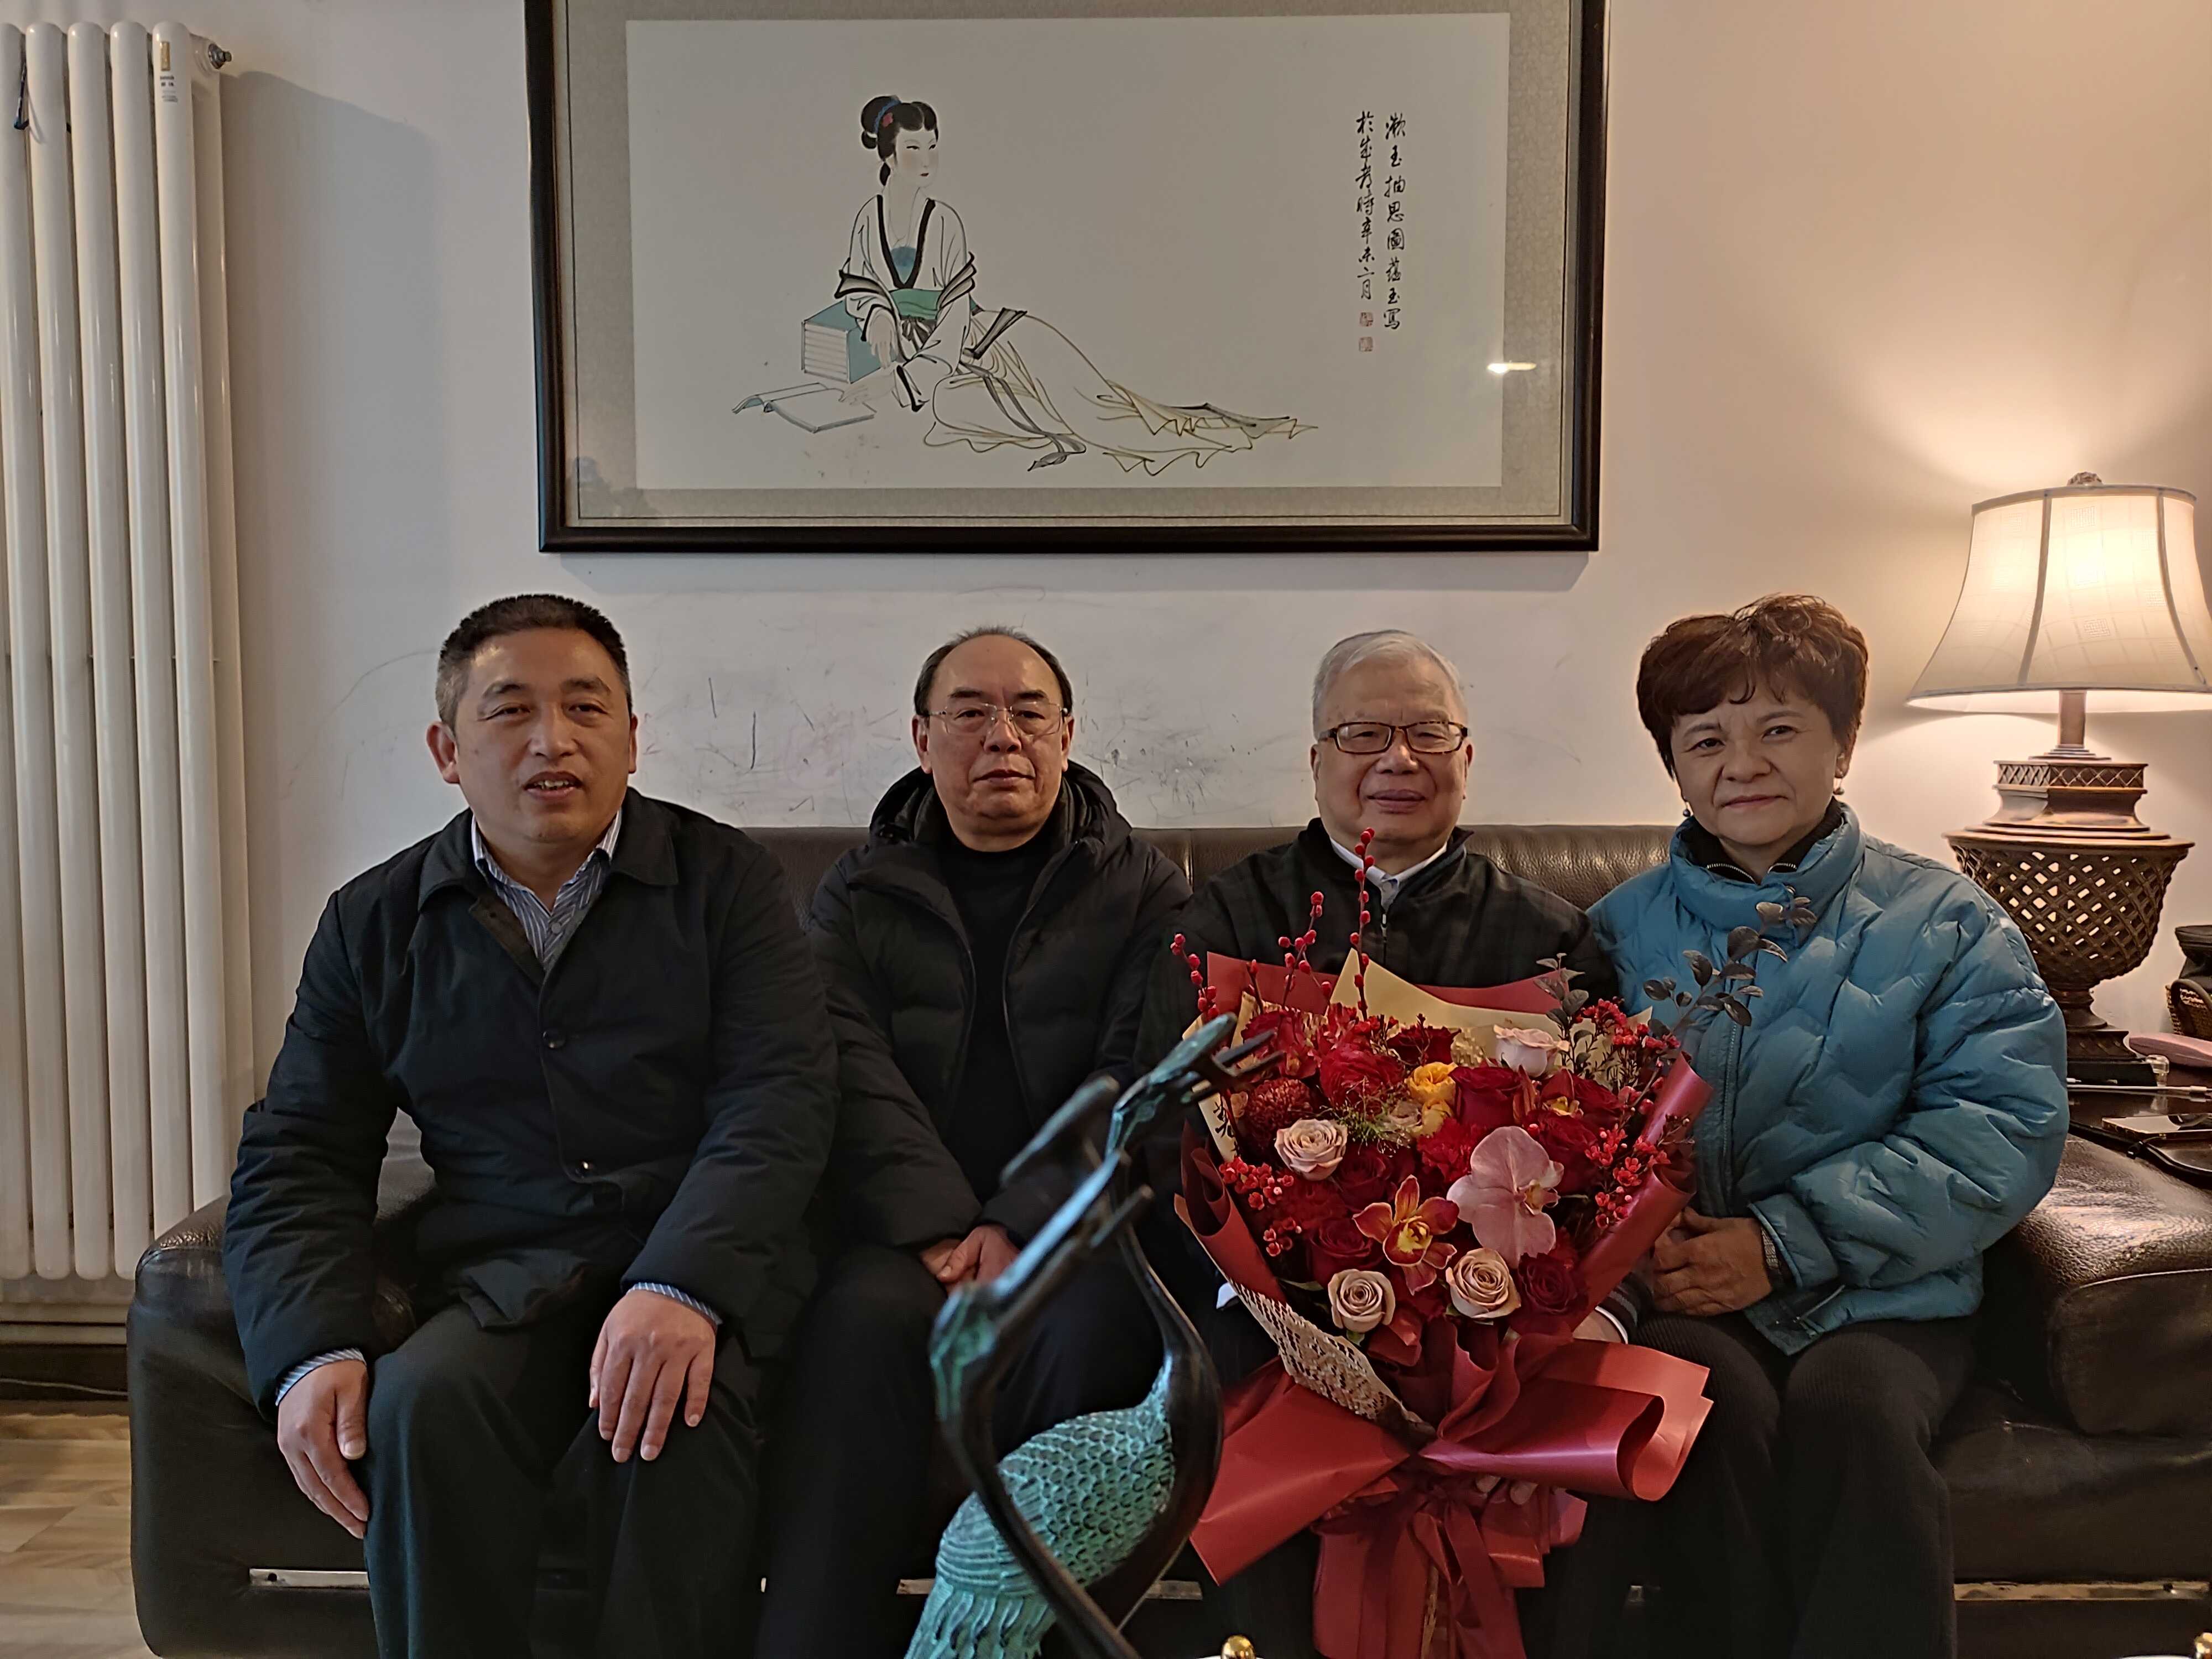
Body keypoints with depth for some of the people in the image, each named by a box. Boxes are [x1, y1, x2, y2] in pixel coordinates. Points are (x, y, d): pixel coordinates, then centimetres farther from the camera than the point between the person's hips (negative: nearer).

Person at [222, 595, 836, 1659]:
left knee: (672, 1406, -31)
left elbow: (780, 1100, -7)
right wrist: (312, 1349, -8)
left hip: (701, 1260, -2)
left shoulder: (723, 881, 4)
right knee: (422, 1401, -28)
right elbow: (296, 1158, 11)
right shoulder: (374, 923, 12)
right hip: (496, 1276, 2)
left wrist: (683, 1287, -25)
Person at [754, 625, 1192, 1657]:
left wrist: (1020, 1227, -17)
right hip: (907, 1232, 1)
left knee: (1096, 1319, -32)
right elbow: (852, 1075, -1)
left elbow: (1138, 1080, -3)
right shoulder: (859, 896, 14)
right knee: (866, 1315, -31)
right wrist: (942, 1230, -17)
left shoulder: (1144, 893, 10)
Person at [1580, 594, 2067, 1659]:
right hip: (1683, 1292, 1)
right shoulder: (1622, 931, 12)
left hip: (1882, 1300, 0)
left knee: (1850, 1413, -31)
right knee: (1721, 1412, -30)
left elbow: (2008, 1124, -5)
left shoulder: (1944, 923, 7)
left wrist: (1785, 1240, -15)